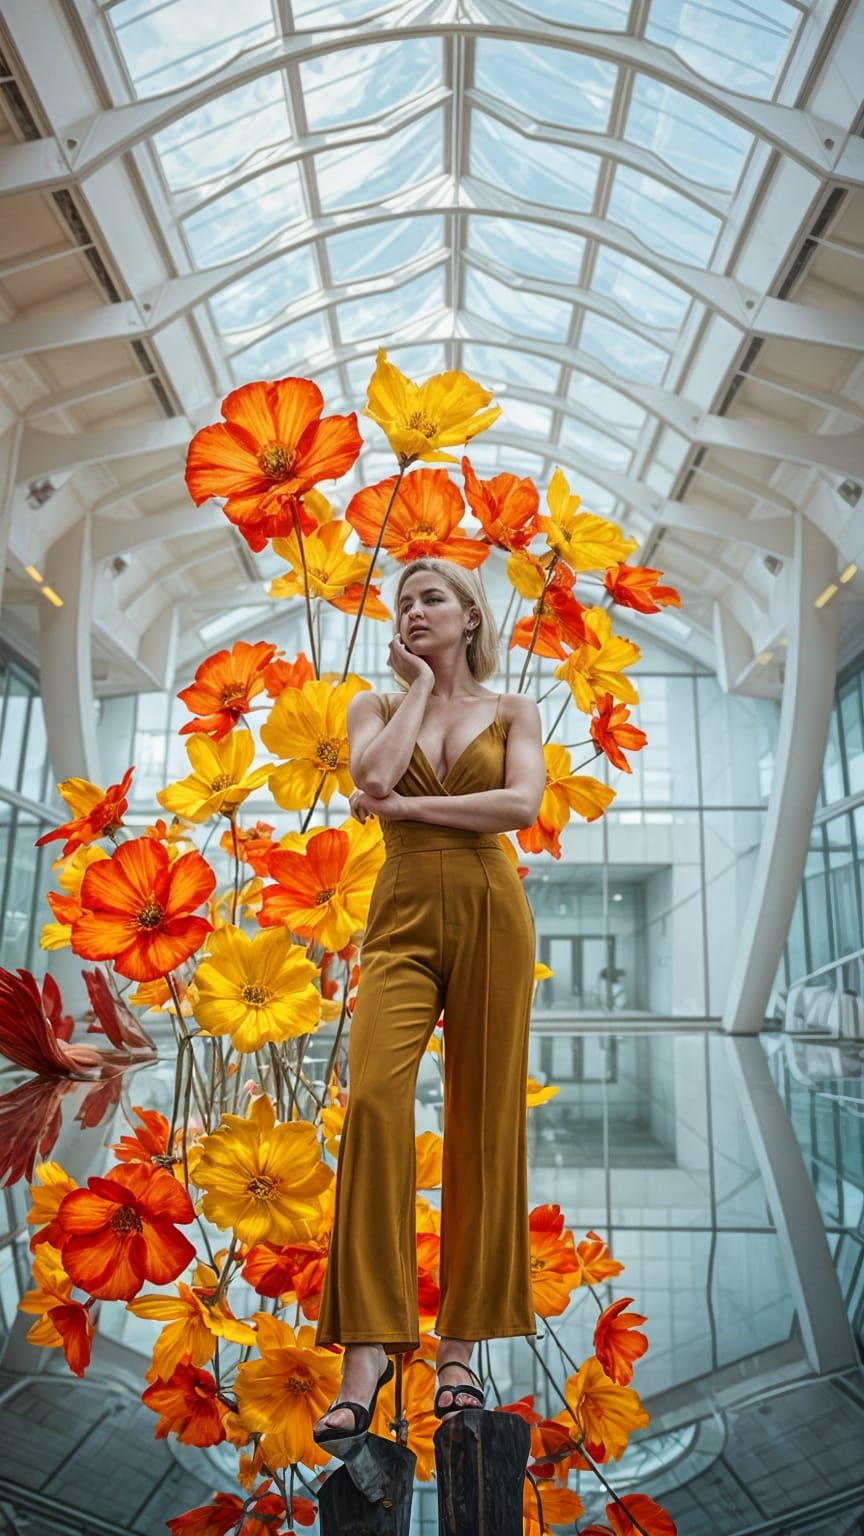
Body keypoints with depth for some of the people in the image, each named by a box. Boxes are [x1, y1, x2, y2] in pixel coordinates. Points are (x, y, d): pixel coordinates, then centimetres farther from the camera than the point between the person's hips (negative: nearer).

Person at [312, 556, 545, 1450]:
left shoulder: (512, 712, 10)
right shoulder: (375, 705, 13)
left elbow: (522, 806, -8)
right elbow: (374, 774, -9)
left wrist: (404, 805, -10)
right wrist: (421, 683, 2)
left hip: (491, 914, 0)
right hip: (403, 916, 0)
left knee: (484, 1117, 2)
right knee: (374, 1097, -18)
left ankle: (460, 1347, 16)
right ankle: (367, 1347, -7)